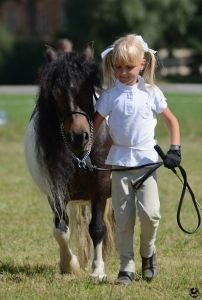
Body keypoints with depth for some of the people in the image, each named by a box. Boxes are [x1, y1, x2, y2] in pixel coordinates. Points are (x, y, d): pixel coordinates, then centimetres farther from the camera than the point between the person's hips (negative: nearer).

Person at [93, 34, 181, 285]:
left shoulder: (151, 93, 0)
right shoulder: (110, 95, -2)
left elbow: (171, 121, 9)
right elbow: (95, 125, 0)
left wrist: (175, 150, -1)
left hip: (147, 161, -1)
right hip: (120, 163, 1)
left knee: (150, 213, -14)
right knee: (123, 219, 1)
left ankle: (148, 253, 13)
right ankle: (126, 268, 9)